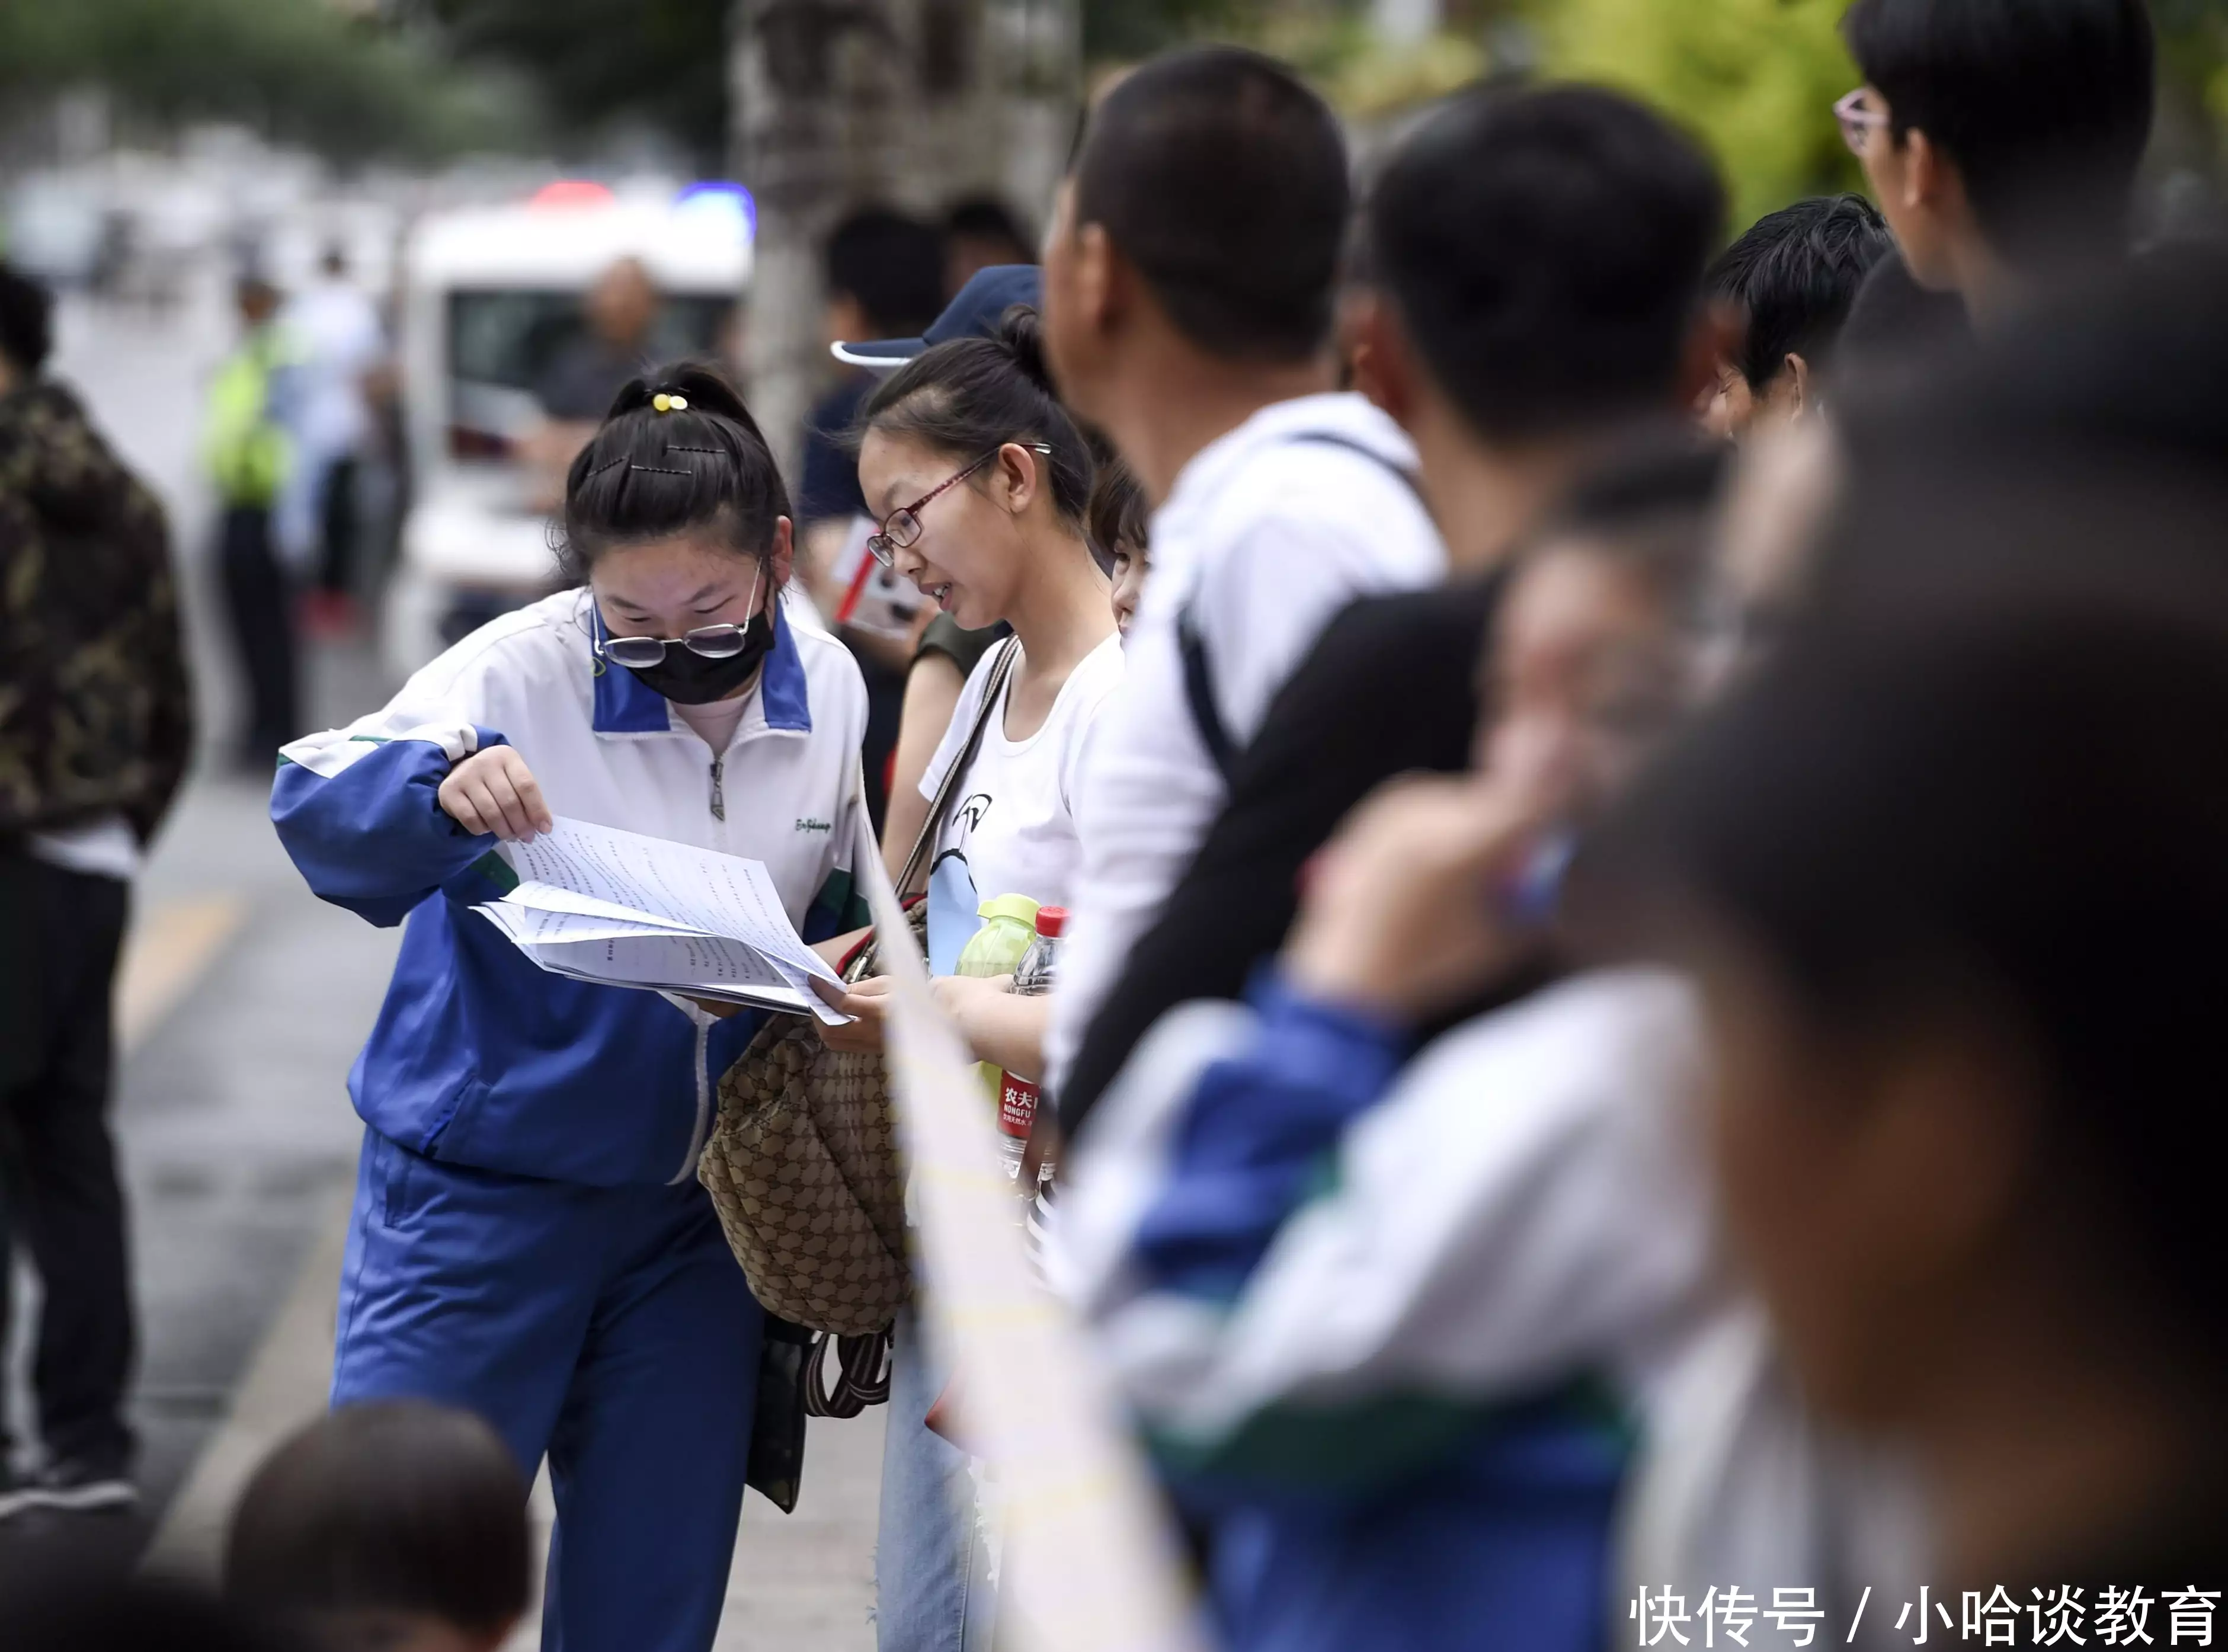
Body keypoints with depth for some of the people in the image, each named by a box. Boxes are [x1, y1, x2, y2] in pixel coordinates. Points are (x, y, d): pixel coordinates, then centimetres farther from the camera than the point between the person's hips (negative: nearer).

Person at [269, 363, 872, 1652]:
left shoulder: (829, 687, 0)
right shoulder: (520, 674, -15)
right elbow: (313, 809, -25)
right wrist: (439, 792, -45)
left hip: (696, 1210, 4)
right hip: (483, 1192, -4)